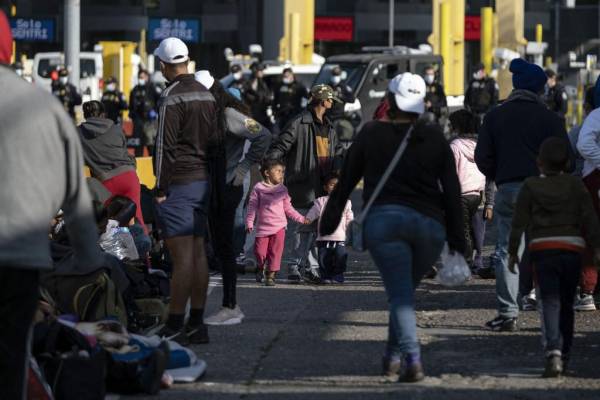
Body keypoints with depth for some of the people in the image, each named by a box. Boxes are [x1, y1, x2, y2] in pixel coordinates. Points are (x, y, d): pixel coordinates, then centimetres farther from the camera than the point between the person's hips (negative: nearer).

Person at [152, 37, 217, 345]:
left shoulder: (172, 97, -13)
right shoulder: (206, 95, 13)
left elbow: (165, 146, -15)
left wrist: (161, 188, -11)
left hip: (179, 183, -8)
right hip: (203, 181, 8)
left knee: (182, 257, -9)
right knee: (198, 253, 10)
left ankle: (175, 325, -9)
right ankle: (197, 323, 13)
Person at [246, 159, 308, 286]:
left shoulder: (282, 190, 8)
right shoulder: (258, 189, 0)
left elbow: (288, 209, 13)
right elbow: (252, 206, 0)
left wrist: (301, 219, 6)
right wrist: (249, 223, -8)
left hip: (279, 227, 2)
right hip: (262, 227, -2)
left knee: (275, 252, -5)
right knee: (260, 252, -1)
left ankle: (271, 275, 4)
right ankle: (260, 268, 29)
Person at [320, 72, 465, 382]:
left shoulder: (371, 134, 9)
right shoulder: (435, 138, 12)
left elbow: (345, 182, 11)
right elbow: (452, 191, 9)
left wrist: (327, 226, 18)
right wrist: (457, 243, 12)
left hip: (384, 218, -2)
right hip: (430, 224, 2)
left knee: (400, 294, -7)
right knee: (405, 291, 20)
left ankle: (412, 360, -24)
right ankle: (394, 357, 18)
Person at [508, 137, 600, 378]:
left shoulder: (530, 187, 3)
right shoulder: (576, 186, 6)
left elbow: (519, 222, 3)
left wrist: (513, 251, 9)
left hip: (542, 248, -2)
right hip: (572, 247, 2)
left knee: (550, 302, -7)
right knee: (567, 304, 13)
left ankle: (553, 351, -28)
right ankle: (564, 355, 18)